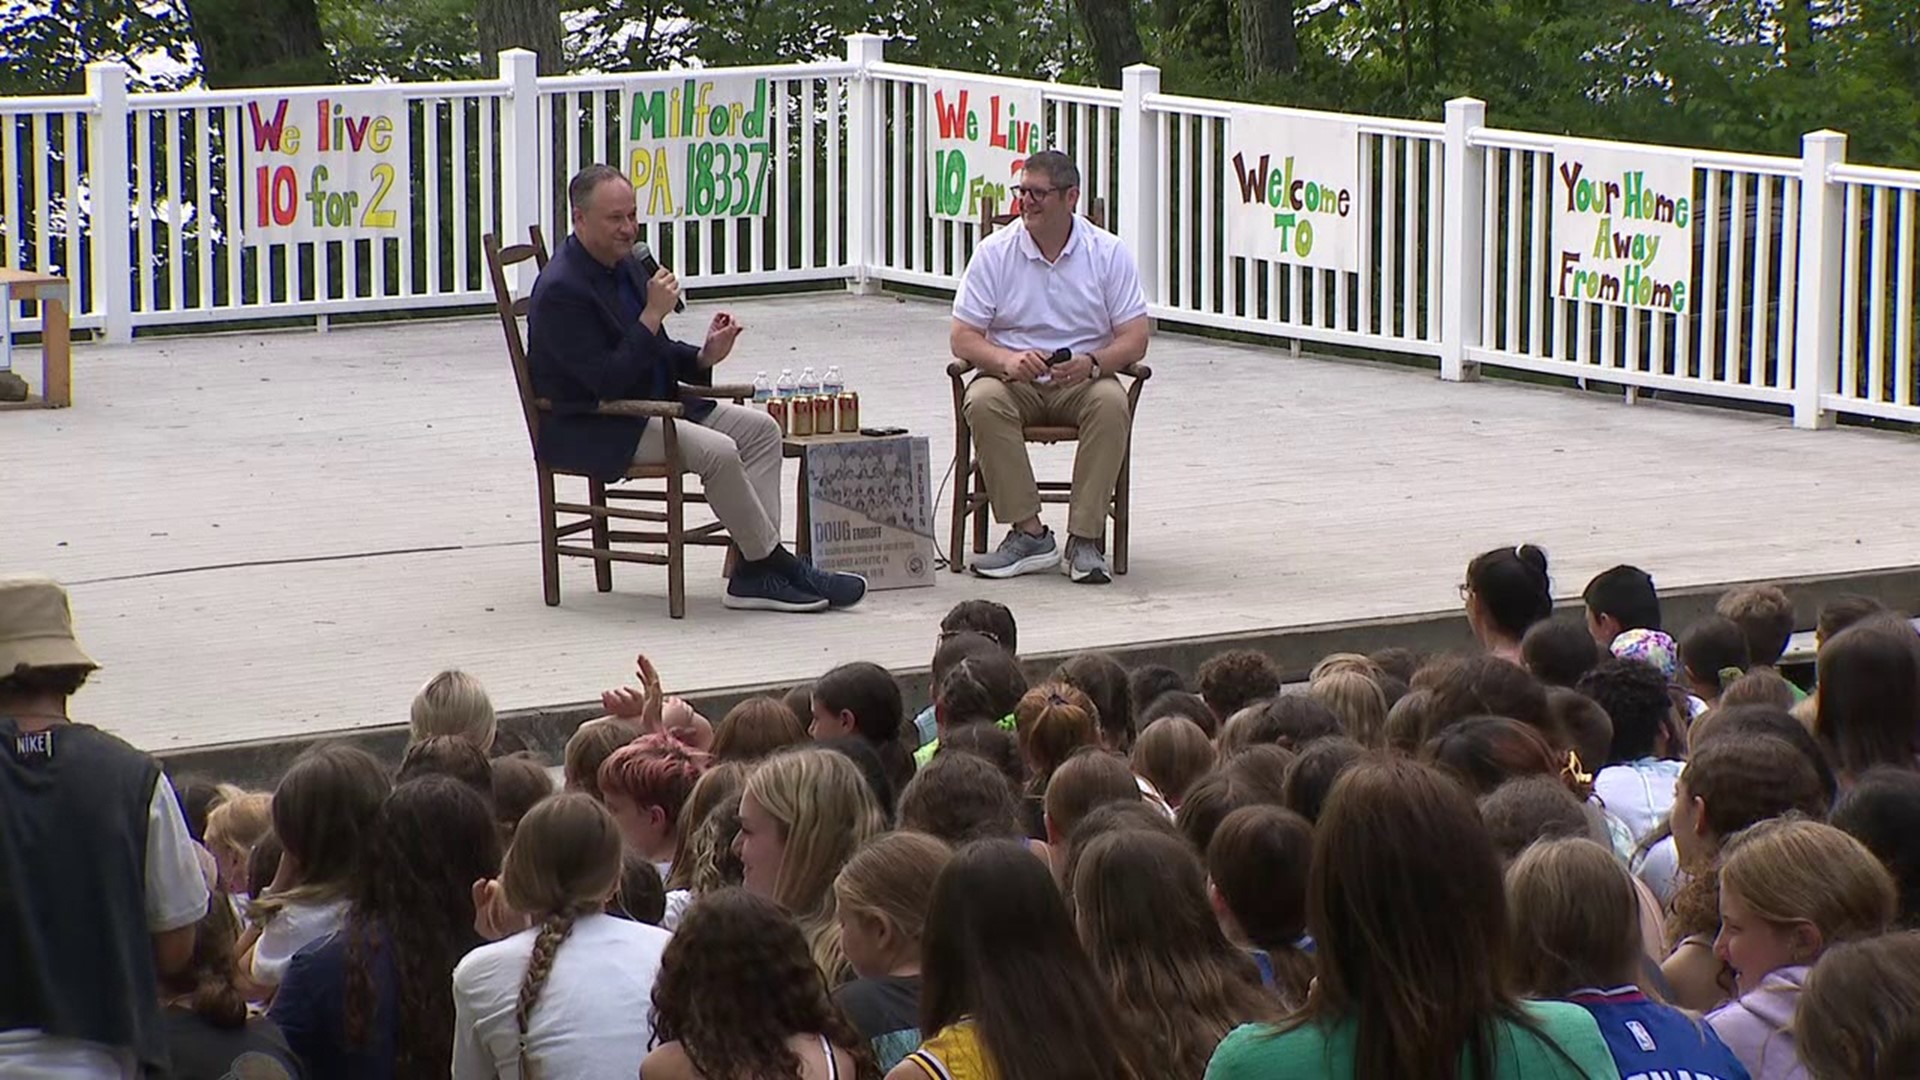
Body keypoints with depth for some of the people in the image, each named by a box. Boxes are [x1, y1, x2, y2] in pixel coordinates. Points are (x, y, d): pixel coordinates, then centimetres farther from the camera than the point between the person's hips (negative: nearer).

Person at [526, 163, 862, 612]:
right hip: (589, 430, -10)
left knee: (760, 430, -3)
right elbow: (607, 381, -24)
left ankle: (754, 574, -12)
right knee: (717, 451, -27)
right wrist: (653, 314, -24)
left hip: (650, 403, 10)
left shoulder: (624, 265, 10)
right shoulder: (561, 290, -19)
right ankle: (778, 567, -12)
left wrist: (704, 356, 0)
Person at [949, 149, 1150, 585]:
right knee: (984, 401, -32)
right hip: (1014, 379, 0)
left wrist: (1092, 363, -26)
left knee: (1111, 403, -33)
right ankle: (1028, 533, -28)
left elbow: (1134, 338, -4)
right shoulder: (994, 252, -1)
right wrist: (1008, 360, -25)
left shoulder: (1109, 253, -1)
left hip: (1083, 380, 0)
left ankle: (1085, 539, -29)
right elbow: (962, 337, -4)